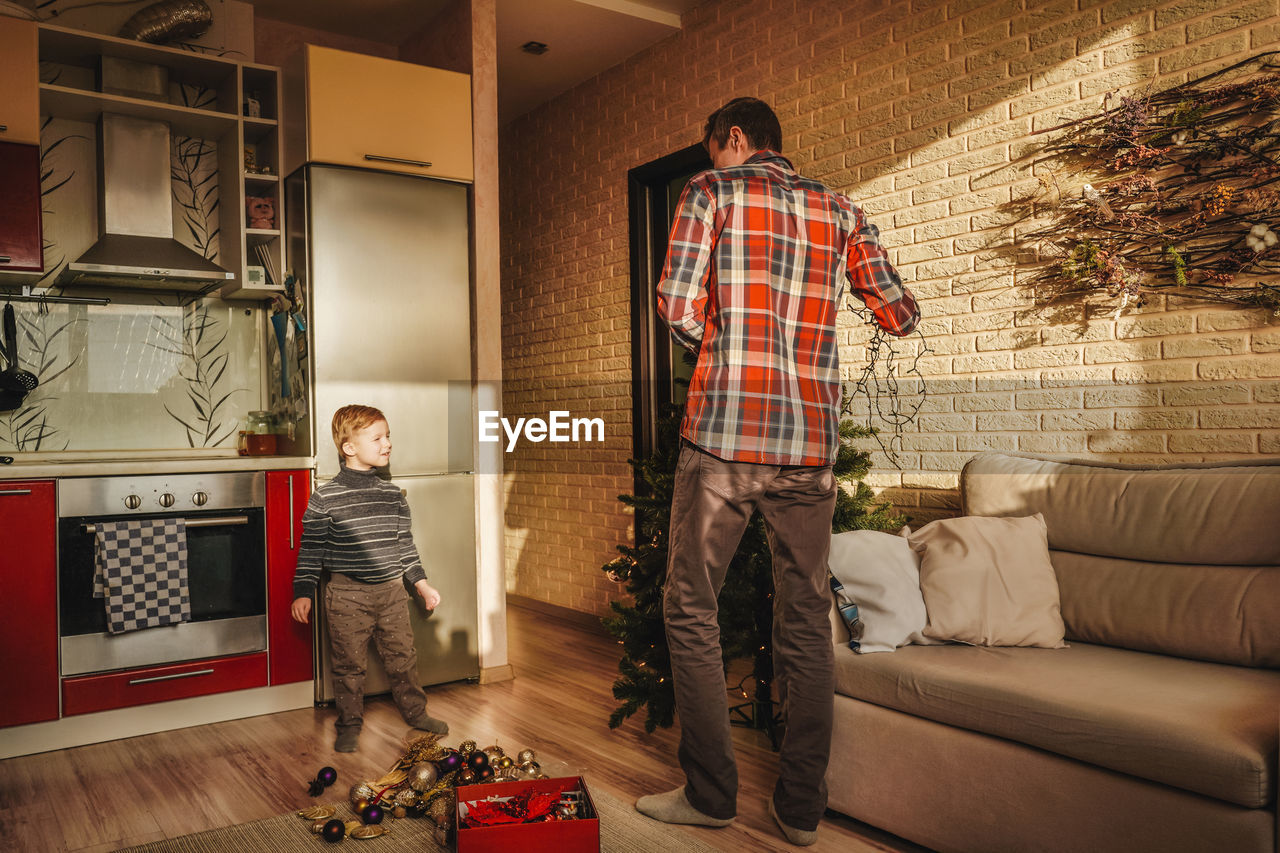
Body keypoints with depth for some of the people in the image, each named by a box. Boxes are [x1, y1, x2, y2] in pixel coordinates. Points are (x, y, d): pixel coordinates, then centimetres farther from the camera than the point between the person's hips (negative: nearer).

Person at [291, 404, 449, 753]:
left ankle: (415, 711, 31)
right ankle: (350, 724, 23)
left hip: (391, 591, 4)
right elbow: (311, 548, -7)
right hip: (347, 595, -4)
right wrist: (303, 592, -12)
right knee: (349, 664, 5)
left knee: (403, 656, 12)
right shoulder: (325, 498, -10)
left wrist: (421, 584, 15)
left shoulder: (392, 495, 5)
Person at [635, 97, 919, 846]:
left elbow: (677, 308, -7)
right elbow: (903, 318, 13)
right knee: (807, 619, 10)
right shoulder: (839, 211, 13)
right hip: (811, 445, 4)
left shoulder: (711, 192, 4)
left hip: (723, 436, -4)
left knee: (691, 609, 9)